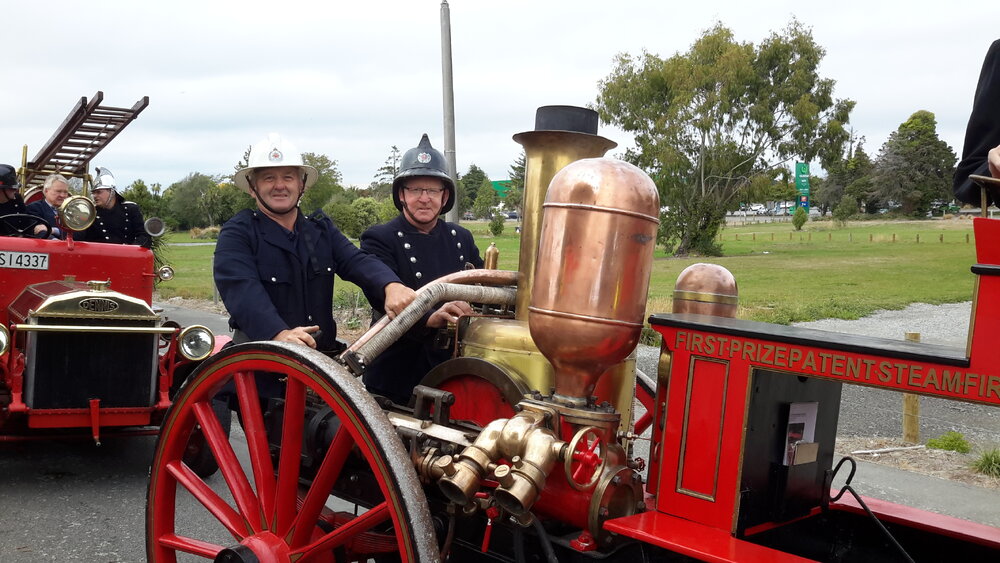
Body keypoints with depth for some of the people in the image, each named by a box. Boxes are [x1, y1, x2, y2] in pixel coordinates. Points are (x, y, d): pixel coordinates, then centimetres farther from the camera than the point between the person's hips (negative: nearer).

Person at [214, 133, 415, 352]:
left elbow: (357, 261, 0)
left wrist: (391, 285, -23)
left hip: (324, 355, 5)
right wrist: (279, 333, -35)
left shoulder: (322, 229, 17)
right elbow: (241, 290, -17)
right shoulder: (236, 233, 1)